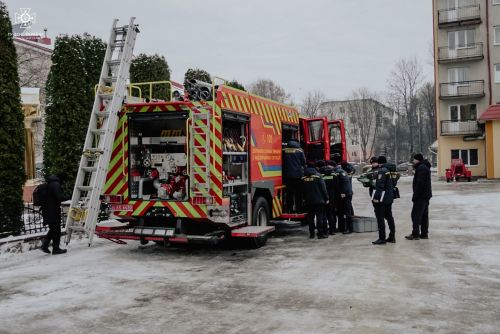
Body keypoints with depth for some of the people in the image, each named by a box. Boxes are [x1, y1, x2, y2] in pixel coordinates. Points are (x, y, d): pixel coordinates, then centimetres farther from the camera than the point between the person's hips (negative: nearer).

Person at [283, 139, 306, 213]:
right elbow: (304, 162, 2)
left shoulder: (284, 152, 1)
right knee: (298, 193, 6)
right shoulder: (300, 151, -2)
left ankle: (290, 209, 6)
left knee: (289, 192, 6)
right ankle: (298, 209, 5)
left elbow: (282, 163, 8)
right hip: (298, 174, -1)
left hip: (287, 175, 1)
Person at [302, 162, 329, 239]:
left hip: (308, 201, 3)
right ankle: (320, 233, -1)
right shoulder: (317, 175, -7)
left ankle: (311, 234, 12)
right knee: (320, 217, 1)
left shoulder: (303, 178, 1)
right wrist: (326, 198, -2)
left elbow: (303, 190, 7)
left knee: (310, 218, 9)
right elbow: (323, 187, -8)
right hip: (319, 200, -3)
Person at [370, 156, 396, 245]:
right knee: (389, 217, 15)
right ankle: (392, 237, 20)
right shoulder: (388, 170, 11)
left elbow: (379, 186, -21)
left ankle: (382, 238, -2)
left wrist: (376, 197, -22)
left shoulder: (381, 171, -15)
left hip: (381, 199, -9)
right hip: (389, 198, 9)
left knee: (380, 218, -4)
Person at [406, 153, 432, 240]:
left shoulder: (421, 168, -16)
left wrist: (415, 195, -20)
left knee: (416, 214, -8)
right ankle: (424, 233, 16)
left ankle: (415, 234, -8)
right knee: (424, 215, 12)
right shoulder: (425, 167, 18)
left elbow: (420, 183, -22)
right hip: (426, 195, 11)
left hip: (421, 195, -11)